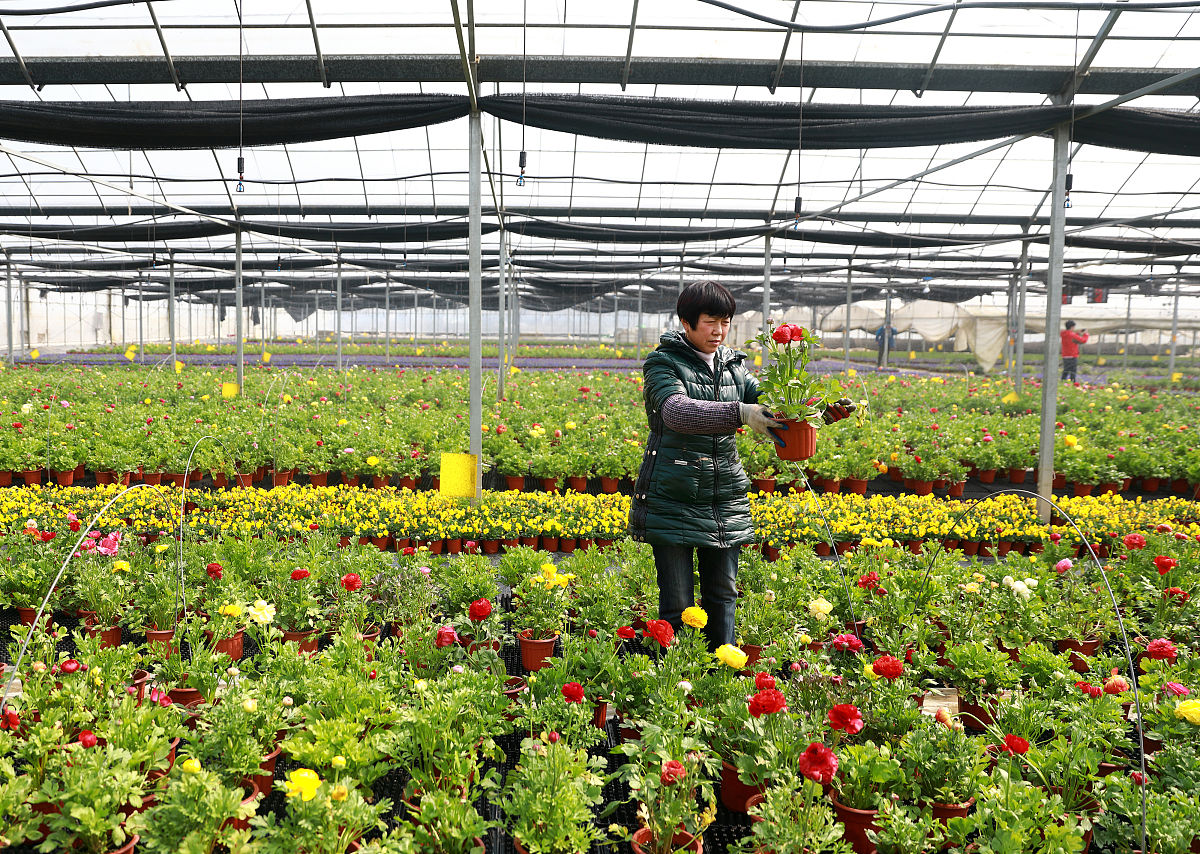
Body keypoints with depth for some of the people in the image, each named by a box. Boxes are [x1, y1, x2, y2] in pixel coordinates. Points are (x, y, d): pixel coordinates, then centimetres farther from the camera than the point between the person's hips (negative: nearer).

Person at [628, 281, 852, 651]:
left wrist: (821, 411, -16)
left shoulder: (733, 365, 11)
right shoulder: (662, 363, -7)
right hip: (672, 500, -5)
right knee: (677, 606, 2)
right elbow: (677, 411, -26)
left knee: (722, 595, 13)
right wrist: (739, 413, -40)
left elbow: (769, 405, 3)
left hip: (725, 499, 5)